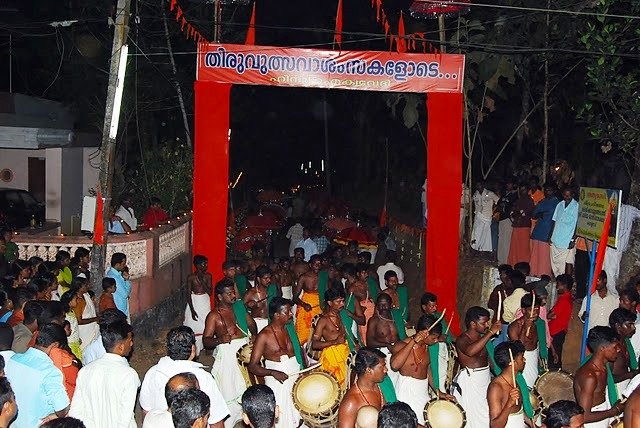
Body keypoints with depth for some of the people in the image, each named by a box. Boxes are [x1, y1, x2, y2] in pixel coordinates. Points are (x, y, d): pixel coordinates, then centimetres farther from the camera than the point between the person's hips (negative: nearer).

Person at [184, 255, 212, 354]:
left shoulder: (208, 276, -2)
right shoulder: (191, 277, -12)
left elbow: (210, 292, -7)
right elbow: (188, 294, -10)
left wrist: (202, 281, -19)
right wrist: (192, 310, -14)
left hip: (205, 302, 3)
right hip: (194, 302, -3)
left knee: (205, 325, 7)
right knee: (194, 326, -1)